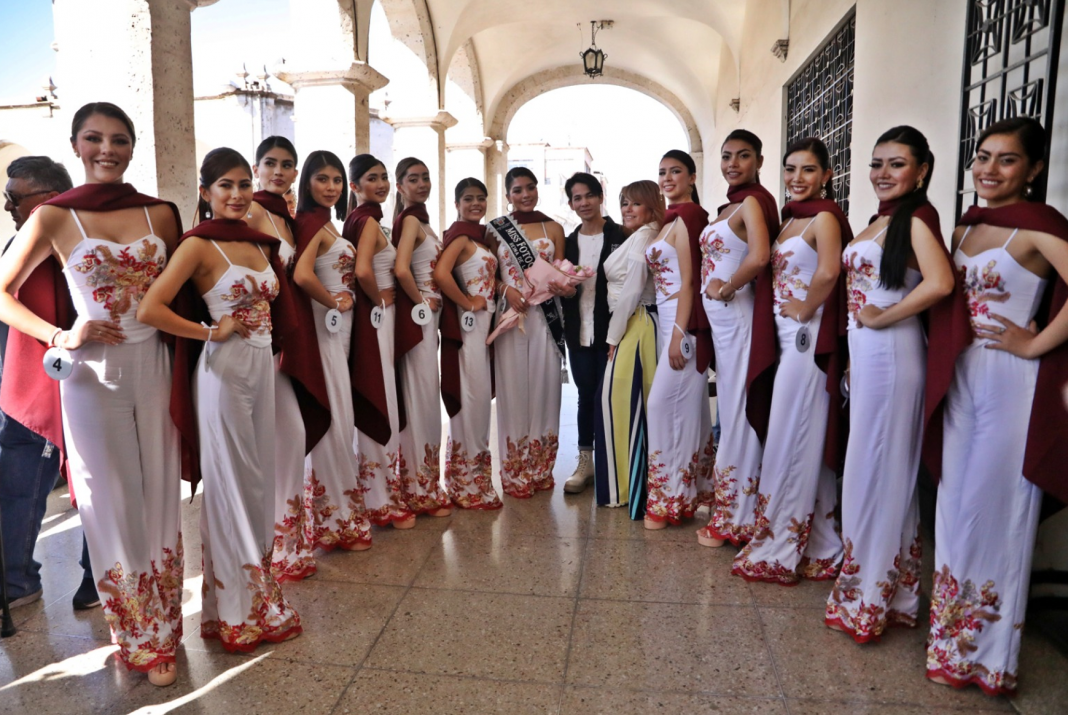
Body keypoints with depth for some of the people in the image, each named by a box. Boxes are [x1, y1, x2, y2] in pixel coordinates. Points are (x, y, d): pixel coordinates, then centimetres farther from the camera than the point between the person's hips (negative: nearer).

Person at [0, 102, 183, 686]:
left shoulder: (160, 214, 5)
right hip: (91, 372, -2)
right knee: (110, 505, 8)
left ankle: (162, 636, 27)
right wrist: (61, 337, -11)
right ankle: (137, 639, 26)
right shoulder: (54, 218, -3)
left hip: (154, 368, 3)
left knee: (159, 498, 9)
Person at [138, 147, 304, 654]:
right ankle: (237, 610, 19)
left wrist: (279, 353, 10)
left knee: (259, 479, 13)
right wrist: (211, 331, -13)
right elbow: (149, 309, -19)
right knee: (232, 483, 3)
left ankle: (257, 590, 30)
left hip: (262, 367, 7)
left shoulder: (258, 242, 12)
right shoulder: (199, 244, -9)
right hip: (224, 369, -7)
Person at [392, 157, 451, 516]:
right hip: (418, 316, -9)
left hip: (427, 315, 9)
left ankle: (424, 484, 25)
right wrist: (421, 301, -14)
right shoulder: (411, 220, -12)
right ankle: (420, 489, 9)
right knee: (421, 398, -2)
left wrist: (430, 302, 5)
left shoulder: (419, 220, 15)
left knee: (425, 398, 14)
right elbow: (401, 269, -26)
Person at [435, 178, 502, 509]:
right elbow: (441, 274, -26)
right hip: (467, 322, -9)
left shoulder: (480, 235, 16)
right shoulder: (460, 236, -10)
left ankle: (473, 478, 24)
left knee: (480, 396, 12)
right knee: (472, 396, -5)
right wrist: (467, 303, -17)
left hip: (483, 321, 9)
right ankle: (468, 485, 6)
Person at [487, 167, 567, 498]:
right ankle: (515, 474, 11)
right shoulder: (495, 229, 6)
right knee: (513, 390, 0)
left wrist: (563, 287, -13)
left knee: (544, 389, 4)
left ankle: (542, 470, 18)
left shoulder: (553, 228, 10)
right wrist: (506, 289, -13)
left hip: (545, 317, 2)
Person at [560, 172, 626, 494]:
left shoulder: (620, 236, -3)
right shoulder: (569, 242, 11)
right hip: (579, 332, 4)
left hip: (611, 330, -4)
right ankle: (585, 462, 21)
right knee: (586, 396, 10)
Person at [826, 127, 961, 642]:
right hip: (864, 353, 9)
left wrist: (882, 318, -16)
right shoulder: (877, 223, 16)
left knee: (877, 468, -1)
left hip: (891, 353, -9)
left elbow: (939, 283, -27)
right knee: (868, 466, 14)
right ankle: (874, 580, 28)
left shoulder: (916, 218, -9)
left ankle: (871, 596, 13)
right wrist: (853, 360, 14)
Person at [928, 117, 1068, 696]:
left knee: (995, 508, 1)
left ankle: (986, 652, 18)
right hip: (961, 375, 7)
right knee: (956, 501, 13)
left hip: (1011, 381, -7)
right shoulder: (967, 223, 12)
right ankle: (953, 635, 29)